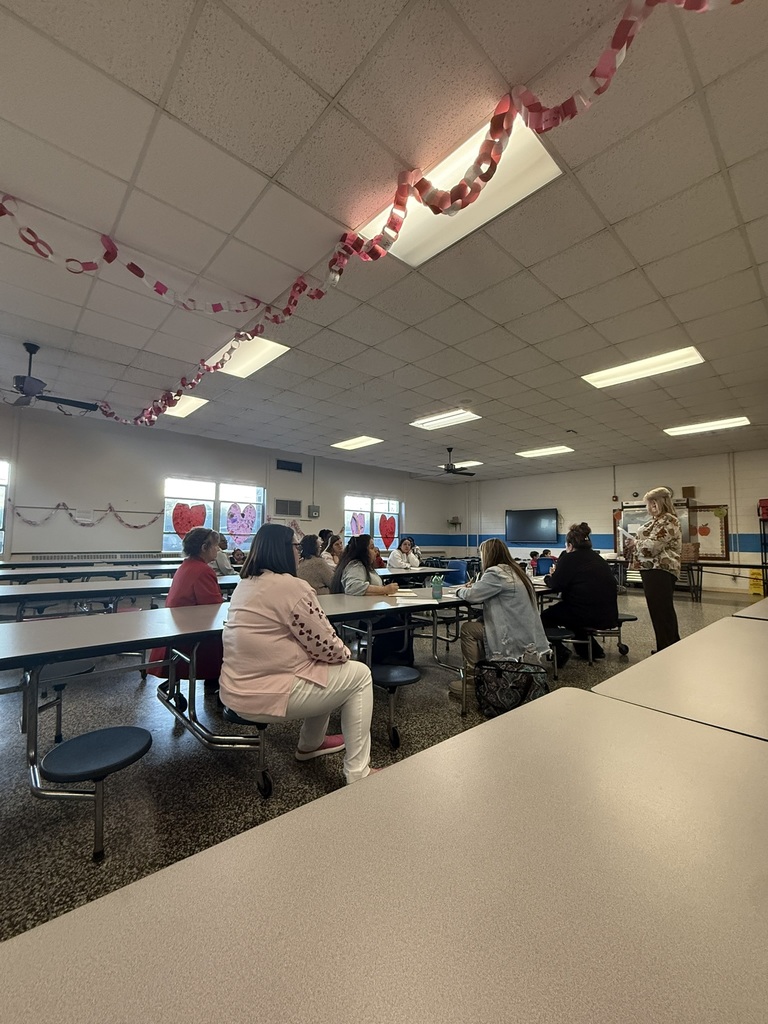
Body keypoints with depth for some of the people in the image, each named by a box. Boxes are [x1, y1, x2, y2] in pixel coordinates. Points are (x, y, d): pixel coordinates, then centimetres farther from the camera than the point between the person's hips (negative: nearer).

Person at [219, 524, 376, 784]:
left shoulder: (244, 585, 8)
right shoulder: (292, 587, -21)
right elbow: (326, 647, -16)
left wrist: (338, 654, 13)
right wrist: (345, 653, 6)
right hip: (268, 696, -9)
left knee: (323, 669, 27)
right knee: (359, 674, 6)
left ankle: (311, 744, 41)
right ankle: (357, 774, 11)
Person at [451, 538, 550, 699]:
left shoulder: (496, 573, -16)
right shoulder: (513, 570, 13)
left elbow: (472, 595, -17)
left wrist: (460, 590, 3)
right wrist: (472, 587, 13)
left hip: (518, 640, -9)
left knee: (468, 629, -1)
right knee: (478, 623, 16)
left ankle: (471, 682, 6)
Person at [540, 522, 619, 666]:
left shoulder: (569, 558, -8)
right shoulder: (598, 559, 15)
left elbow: (555, 585, -12)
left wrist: (548, 577, 10)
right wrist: (554, 577, 26)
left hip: (587, 615, -8)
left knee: (545, 616, 12)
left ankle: (559, 651, -2)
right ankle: (593, 650, 35)